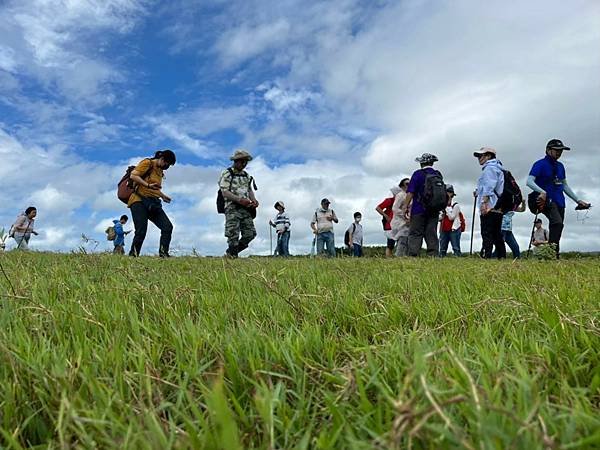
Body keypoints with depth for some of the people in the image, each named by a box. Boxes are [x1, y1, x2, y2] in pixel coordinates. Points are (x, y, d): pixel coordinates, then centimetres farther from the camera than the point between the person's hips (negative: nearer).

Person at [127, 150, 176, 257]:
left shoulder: (160, 171, 21)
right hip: (139, 201, -8)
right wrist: (148, 185, -22)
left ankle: (163, 253, -4)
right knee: (141, 231, -15)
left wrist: (162, 195, 25)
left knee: (168, 227, -6)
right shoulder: (147, 163, -3)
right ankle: (132, 255, -2)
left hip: (152, 203, 8)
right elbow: (133, 176, -14)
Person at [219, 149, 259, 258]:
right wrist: (240, 200, -22)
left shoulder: (246, 175, 20)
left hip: (246, 209, 6)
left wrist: (254, 200, 0)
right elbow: (224, 192, -10)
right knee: (233, 235, -10)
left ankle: (230, 253, 16)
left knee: (250, 234, 1)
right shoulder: (226, 173, -1)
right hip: (232, 208, -6)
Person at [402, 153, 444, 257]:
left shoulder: (418, 174, -5)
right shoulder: (438, 175, 12)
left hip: (419, 209, -5)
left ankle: (413, 256, -11)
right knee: (431, 234, 7)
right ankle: (433, 255, 5)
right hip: (434, 210, 5)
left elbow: (410, 192, -11)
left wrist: (405, 206, -7)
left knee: (415, 234, -4)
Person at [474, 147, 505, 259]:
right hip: (498, 208, 10)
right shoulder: (497, 168, 28)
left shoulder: (489, 168, -2)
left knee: (487, 234, -13)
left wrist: (484, 202, -22)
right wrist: (478, 192, 23)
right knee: (497, 234, 9)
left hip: (489, 207, -10)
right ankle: (502, 257, 10)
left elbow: (489, 186, -15)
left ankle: (486, 256, -18)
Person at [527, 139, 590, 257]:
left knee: (557, 228, 4)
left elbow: (565, 186, 25)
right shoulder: (540, 164, -4)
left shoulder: (560, 166, 18)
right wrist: (542, 192, -32)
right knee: (558, 223, -29)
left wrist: (578, 200, 23)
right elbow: (529, 181, -16)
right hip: (546, 201, -8)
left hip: (559, 202, 8)